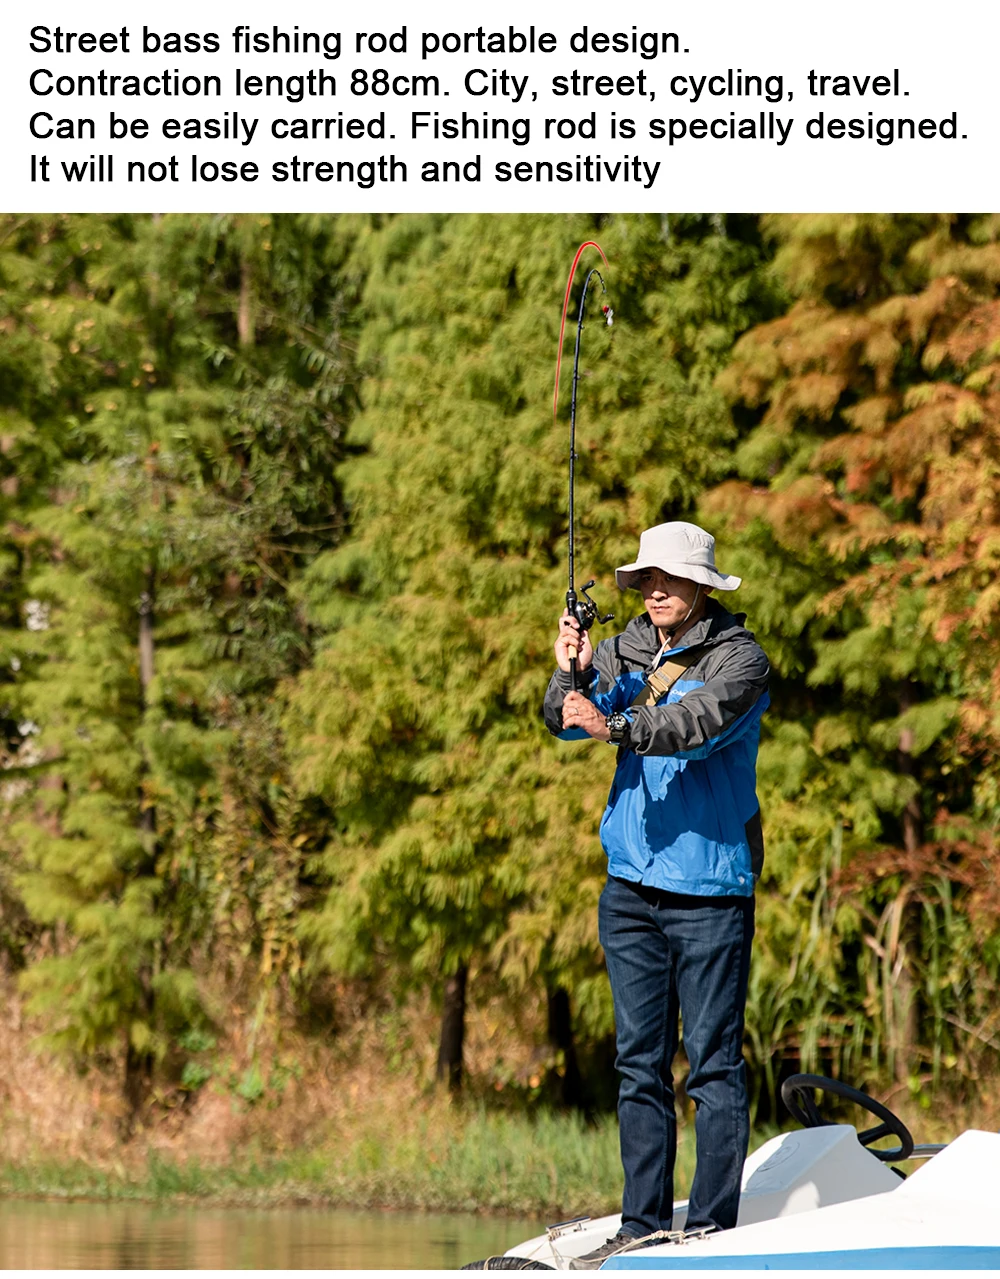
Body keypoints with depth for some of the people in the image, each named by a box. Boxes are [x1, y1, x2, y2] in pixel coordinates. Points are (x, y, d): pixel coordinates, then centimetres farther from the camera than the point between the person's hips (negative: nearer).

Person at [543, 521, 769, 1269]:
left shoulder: (739, 658, -7)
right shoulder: (628, 651, 10)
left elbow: (701, 724, -24)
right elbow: (567, 720, -1)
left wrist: (614, 726, -37)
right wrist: (572, 675, -22)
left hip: (709, 887, -6)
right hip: (631, 881, 6)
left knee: (713, 1061, -4)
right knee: (640, 1061, 8)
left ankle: (713, 1228, -1)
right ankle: (643, 1227, 12)